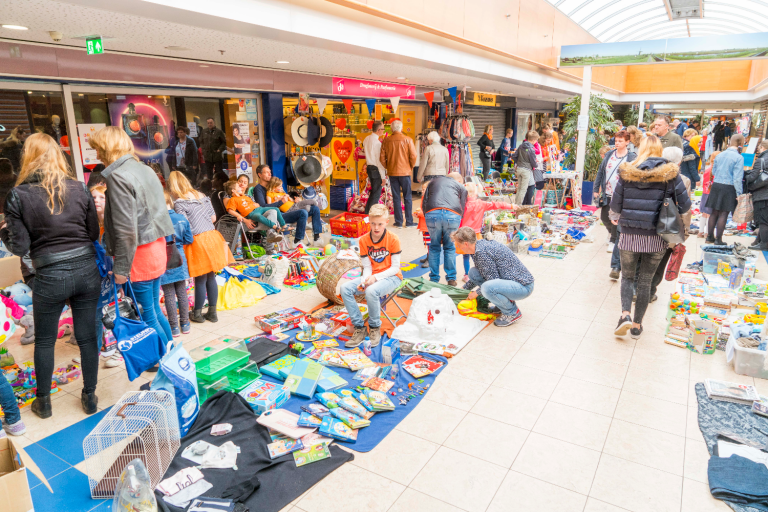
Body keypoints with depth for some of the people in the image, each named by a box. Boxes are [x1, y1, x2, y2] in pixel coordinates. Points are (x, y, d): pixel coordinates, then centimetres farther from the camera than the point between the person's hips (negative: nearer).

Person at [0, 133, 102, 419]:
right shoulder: (78, 189, -1)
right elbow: (94, 233, 3)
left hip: (50, 277, -2)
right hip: (87, 271, 2)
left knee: (44, 341, 18)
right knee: (87, 336, 13)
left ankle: (43, 402, 33)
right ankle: (90, 398, 25)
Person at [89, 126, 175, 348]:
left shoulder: (118, 176, -15)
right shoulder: (145, 169, 11)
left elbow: (125, 228, -19)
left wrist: (121, 267, -15)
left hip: (139, 254, -8)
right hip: (157, 249, 9)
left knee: (147, 316, 3)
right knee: (154, 309, 19)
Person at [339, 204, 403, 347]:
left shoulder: (393, 239, -11)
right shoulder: (364, 240, 1)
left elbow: (395, 267, -11)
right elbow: (367, 267, 2)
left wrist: (376, 277, -23)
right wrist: (364, 280, -20)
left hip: (391, 277, -5)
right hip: (372, 277, 5)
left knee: (371, 291, -36)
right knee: (345, 288, -18)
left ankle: (375, 327, -10)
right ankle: (359, 328, -10)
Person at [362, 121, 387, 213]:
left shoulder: (366, 139, 9)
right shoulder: (377, 142, -18)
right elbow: (379, 160, -17)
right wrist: (383, 176, -14)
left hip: (369, 167, 9)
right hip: (376, 169, -9)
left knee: (373, 192, 19)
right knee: (376, 194, -1)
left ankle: (367, 212, 25)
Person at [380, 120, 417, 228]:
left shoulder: (386, 141, -1)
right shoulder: (407, 140, -7)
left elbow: (382, 158, -1)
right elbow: (413, 156, -8)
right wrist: (410, 166, 8)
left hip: (392, 173, 2)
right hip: (405, 172, -2)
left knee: (396, 198, 8)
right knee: (407, 198, 6)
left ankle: (398, 222, 10)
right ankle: (409, 222, 8)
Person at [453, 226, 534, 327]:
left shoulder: (482, 252, -23)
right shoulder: (480, 245, 7)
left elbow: (493, 280, -20)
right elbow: (479, 274, 23)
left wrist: (477, 293, -5)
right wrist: (463, 290, 28)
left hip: (523, 286, -10)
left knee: (487, 288, -36)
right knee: (473, 272, 5)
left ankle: (513, 312, -7)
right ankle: (503, 304, 13)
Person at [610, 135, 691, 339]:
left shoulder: (627, 171, -4)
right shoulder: (669, 173, -4)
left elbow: (616, 203, -1)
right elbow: (684, 205, -4)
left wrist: (615, 217, 20)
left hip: (629, 235, 0)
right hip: (655, 237, 0)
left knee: (627, 276, 16)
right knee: (645, 281, 13)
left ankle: (625, 314, -5)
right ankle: (637, 325, 20)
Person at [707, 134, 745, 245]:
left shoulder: (720, 155, 5)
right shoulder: (739, 158, -11)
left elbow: (713, 171, 14)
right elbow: (737, 178, -12)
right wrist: (739, 194, -7)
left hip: (716, 186, 5)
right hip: (729, 187, -5)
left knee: (714, 212, 13)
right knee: (723, 214, 1)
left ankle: (710, 237, 19)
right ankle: (718, 240, 6)